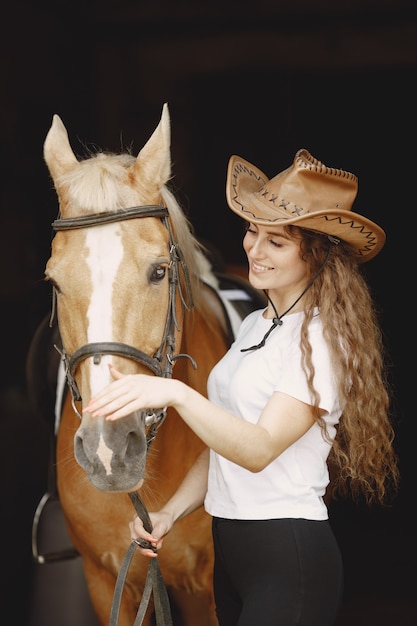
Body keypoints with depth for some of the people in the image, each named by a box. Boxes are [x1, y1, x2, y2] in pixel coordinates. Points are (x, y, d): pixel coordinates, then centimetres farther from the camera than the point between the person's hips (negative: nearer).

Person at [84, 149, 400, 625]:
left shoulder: (322, 337, -14)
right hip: (230, 548, 8)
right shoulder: (254, 325, 13)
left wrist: (176, 394, -37)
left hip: (289, 556, -8)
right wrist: (169, 513, 3)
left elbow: (259, 450, -24)